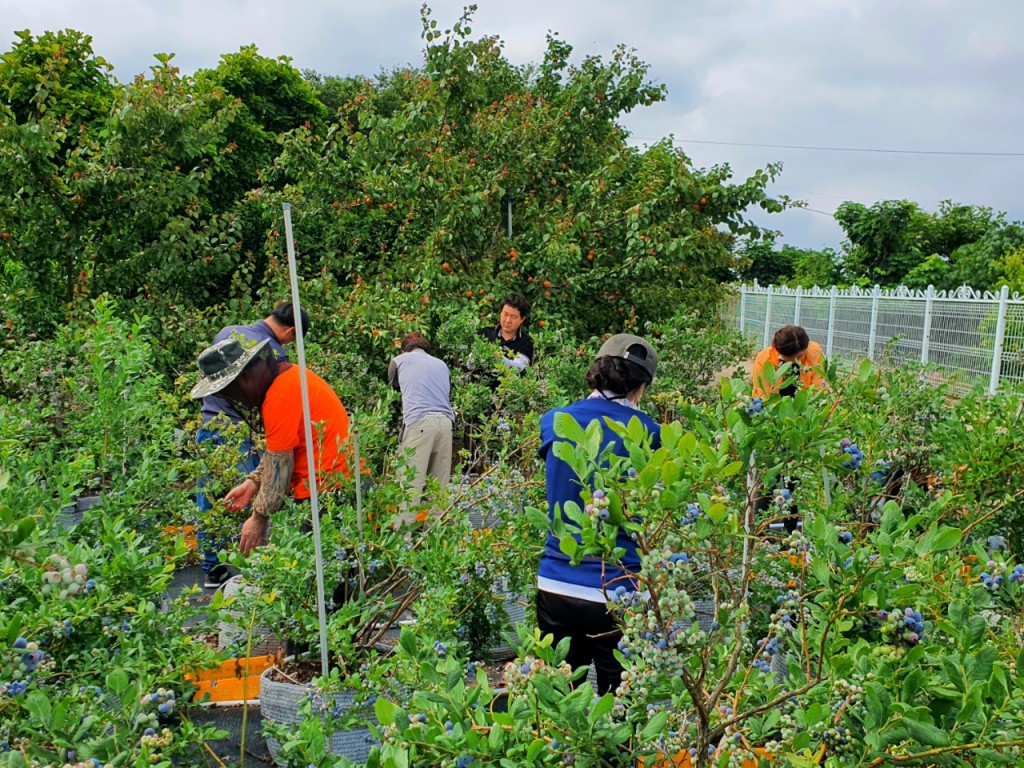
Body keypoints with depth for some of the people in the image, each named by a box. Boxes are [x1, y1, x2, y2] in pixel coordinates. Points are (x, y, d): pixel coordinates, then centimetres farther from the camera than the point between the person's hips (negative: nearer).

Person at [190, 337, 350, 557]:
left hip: (326, 491, -10)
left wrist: (259, 518, -5)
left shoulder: (281, 397, -18)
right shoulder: (286, 375, 13)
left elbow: (279, 465, -15)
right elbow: (279, 450, 18)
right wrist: (252, 483, 10)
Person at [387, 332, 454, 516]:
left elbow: (393, 386, 34)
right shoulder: (442, 364, 28)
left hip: (419, 422, -4)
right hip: (445, 421, 4)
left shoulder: (400, 360, 19)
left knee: (410, 484, -7)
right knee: (439, 486, 9)